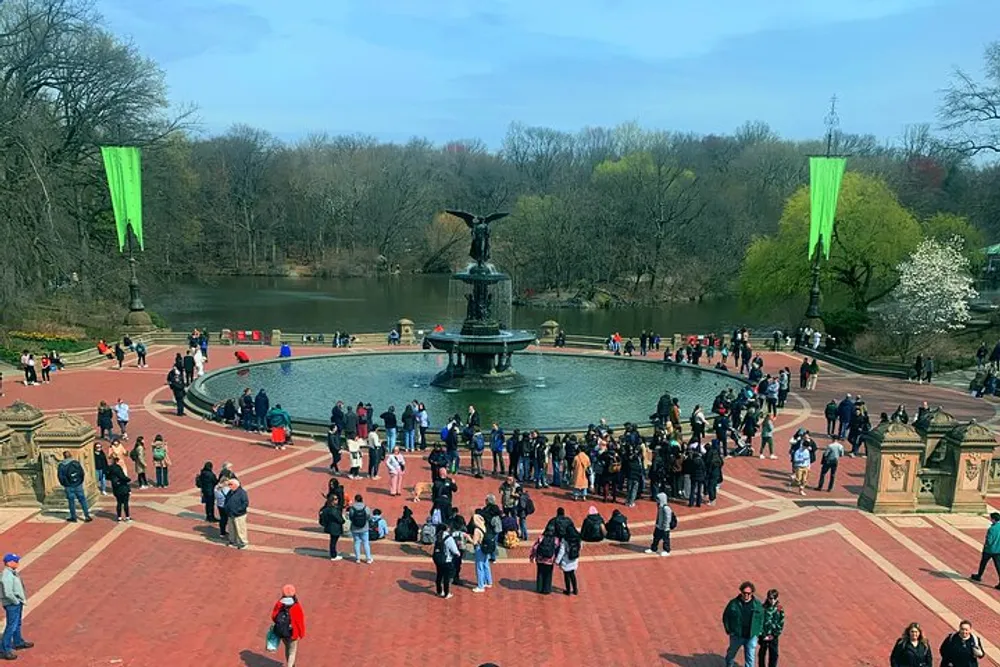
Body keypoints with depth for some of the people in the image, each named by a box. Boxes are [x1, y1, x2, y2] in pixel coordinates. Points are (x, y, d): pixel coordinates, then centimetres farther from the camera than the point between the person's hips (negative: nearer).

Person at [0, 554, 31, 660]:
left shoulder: (13, 573, 7)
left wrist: (21, 600, 13)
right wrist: (16, 601, -16)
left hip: (17, 603, 10)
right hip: (12, 604, -10)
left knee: (17, 624, 24)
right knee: (11, 626, -5)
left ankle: (18, 643, 41)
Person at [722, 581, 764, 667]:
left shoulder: (757, 604, -6)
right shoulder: (734, 603, -12)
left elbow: (761, 618, 6)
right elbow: (726, 616, -1)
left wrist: (759, 632, 1)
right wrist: (728, 630, -4)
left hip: (752, 637, 1)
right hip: (736, 636, 0)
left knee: (750, 658, 6)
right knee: (731, 654, 19)